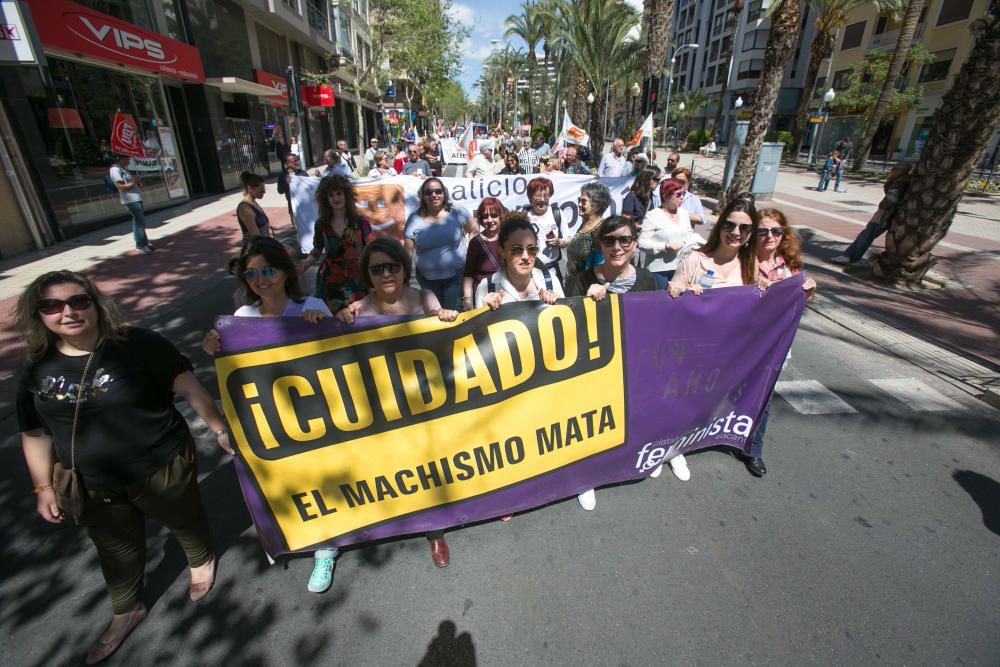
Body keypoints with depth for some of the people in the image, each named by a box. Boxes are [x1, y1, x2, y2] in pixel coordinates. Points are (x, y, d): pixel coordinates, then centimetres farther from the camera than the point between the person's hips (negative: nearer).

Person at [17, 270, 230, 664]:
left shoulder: (137, 344, -19)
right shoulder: (35, 370, -3)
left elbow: (188, 387, -15)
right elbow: (35, 433, 7)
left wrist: (219, 428, -17)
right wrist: (43, 487, 7)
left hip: (161, 468, -4)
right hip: (93, 487, 5)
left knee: (183, 522, 21)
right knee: (116, 550, 24)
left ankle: (201, 561, 52)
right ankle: (126, 612, 49)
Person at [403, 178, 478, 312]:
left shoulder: (457, 213, -8)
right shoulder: (414, 219, -6)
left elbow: (474, 230, 7)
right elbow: (407, 252, -4)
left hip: (456, 274, -1)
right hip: (426, 277, 1)